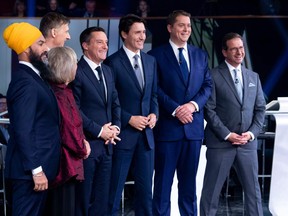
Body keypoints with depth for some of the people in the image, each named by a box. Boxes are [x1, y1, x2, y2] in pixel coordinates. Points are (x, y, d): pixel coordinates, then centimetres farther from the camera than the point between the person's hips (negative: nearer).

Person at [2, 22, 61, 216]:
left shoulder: (31, 77, 14)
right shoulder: (25, 82, -18)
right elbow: (23, 131, -23)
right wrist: (36, 170, -23)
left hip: (38, 165, 10)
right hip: (30, 169, -10)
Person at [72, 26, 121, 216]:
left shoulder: (107, 71, 14)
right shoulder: (76, 72, -12)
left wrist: (116, 127, -1)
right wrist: (99, 131, -14)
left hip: (107, 144, 7)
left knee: (102, 198, 13)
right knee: (83, 199, 5)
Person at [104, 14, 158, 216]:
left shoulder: (150, 60, 11)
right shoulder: (113, 62, -8)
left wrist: (154, 113, -1)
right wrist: (129, 119, -14)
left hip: (146, 133, 6)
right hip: (123, 132, -5)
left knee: (145, 187, 11)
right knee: (115, 187, 4)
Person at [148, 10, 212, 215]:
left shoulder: (200, 55, 13)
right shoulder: (156, 55, -2)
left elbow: (208, 85, 8)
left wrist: (194, 104, -10)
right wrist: (175, 109, -16)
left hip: (193, 125, 4)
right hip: (168, 125, -4)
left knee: (189, 179, 11)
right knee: (163, 179, 1)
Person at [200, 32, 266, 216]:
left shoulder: (253, 77, 13)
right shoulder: (214, 76, -3)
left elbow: (260, 109, 11)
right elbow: (209, 110, -7)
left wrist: (252, 133, -4)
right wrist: (227, 135, -13)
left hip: (247, 143, 4)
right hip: (220, 142, -4)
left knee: (253, 190, 7)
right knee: (211, 190, 2)